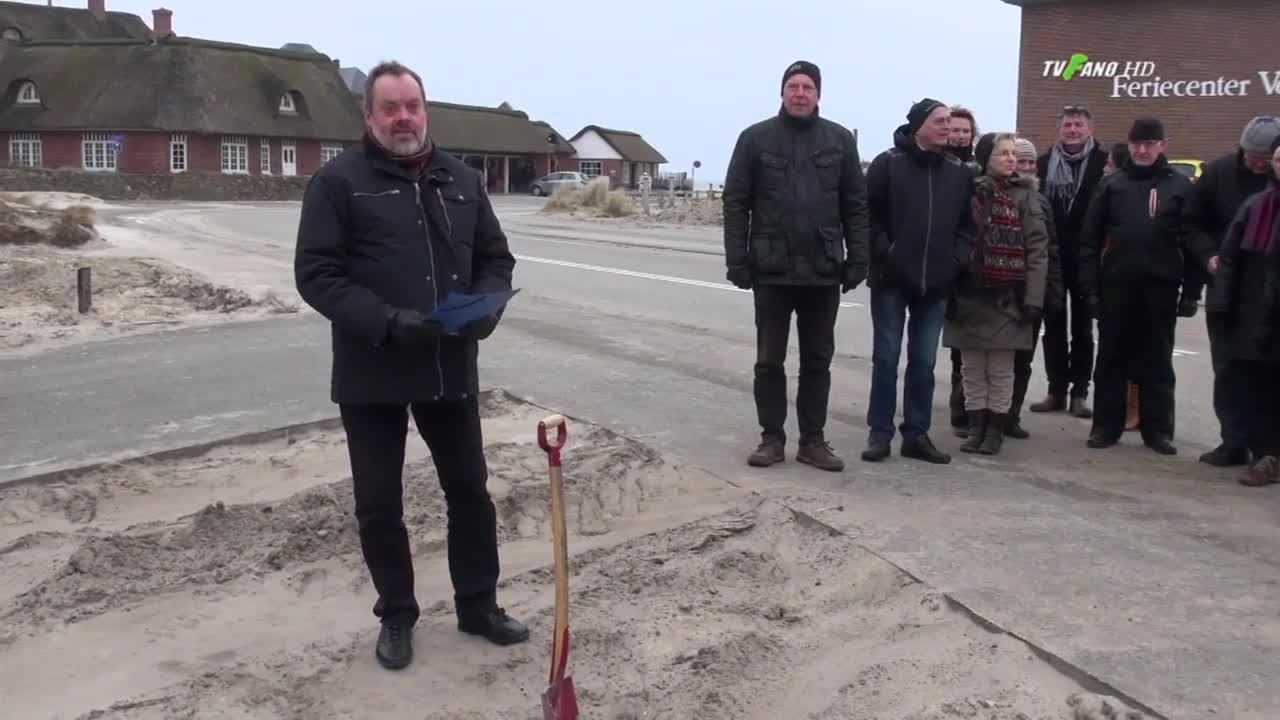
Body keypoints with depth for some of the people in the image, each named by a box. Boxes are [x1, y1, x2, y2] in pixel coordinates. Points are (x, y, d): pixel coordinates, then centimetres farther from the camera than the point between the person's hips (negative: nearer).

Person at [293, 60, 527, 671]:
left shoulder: (461, 179, 9)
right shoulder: (338, 180, -6)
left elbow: (495, 256, 14)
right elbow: (315, 273, -12)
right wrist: (386, 321, -23)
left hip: (452, 368, 4)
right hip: (371, 372, -4)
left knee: (470, 490, 14)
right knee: (379, 506, 9)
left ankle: (478, 605, 31)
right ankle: (396, 617, 28)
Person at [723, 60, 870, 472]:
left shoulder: (840, 140, 5)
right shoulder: (756, 138, 1)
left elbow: (856, 205, 6)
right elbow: (735, 203, 0)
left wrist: (857, 259, -1)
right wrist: (737, 260, -7)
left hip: (824, 271, 2)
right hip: (771, 270, -1)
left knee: (818, 361, 9)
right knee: (769, 360, 6)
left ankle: (813, 440, 18)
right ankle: (772, 437, 17)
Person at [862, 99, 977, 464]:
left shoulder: (959, 172, 9)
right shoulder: (888, 163, -3)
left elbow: (967, 222, 12)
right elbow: (868, 214, -5)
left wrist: (956, 258, 0)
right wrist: (883, 252, -11)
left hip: (936, 283, 4)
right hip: (891, 279, -3)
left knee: (924, 362, 8)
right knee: (886, 358, 3)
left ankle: (916, 434, 16)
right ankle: (880, 433, 11)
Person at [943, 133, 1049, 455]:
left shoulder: (1025, 193, 2)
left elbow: (1037, 249, -2)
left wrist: (1034, 298, -10)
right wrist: (948, 291, -3)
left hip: (1007, 297, -1)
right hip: (969, 294, 2)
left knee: (1001, 370, 4)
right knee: (972, 368, 7)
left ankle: (995, 430, 15)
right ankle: (976, 428, 18)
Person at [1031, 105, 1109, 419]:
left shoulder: (1103, 162, -4)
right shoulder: (1045, 163, 2)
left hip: (1085, 257, -2)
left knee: (1082, 328, 7)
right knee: (1053, 326, 9)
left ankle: (1079, 392, 13)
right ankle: (1056, 389, 18)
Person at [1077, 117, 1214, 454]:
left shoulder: (1179, 185, 4)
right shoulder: (1112, 184, 6)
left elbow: (1191, 232, -3)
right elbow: (1090, 238, 4)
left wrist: (1209, 258, -25)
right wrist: (1090, 286, -3)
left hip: (1160, 288, -1)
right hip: (1115, 286, 1)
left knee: (1157, 360, 6)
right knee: (1111, 358, 6)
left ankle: (1158, 428, 12)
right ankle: (1106, 425, 13)